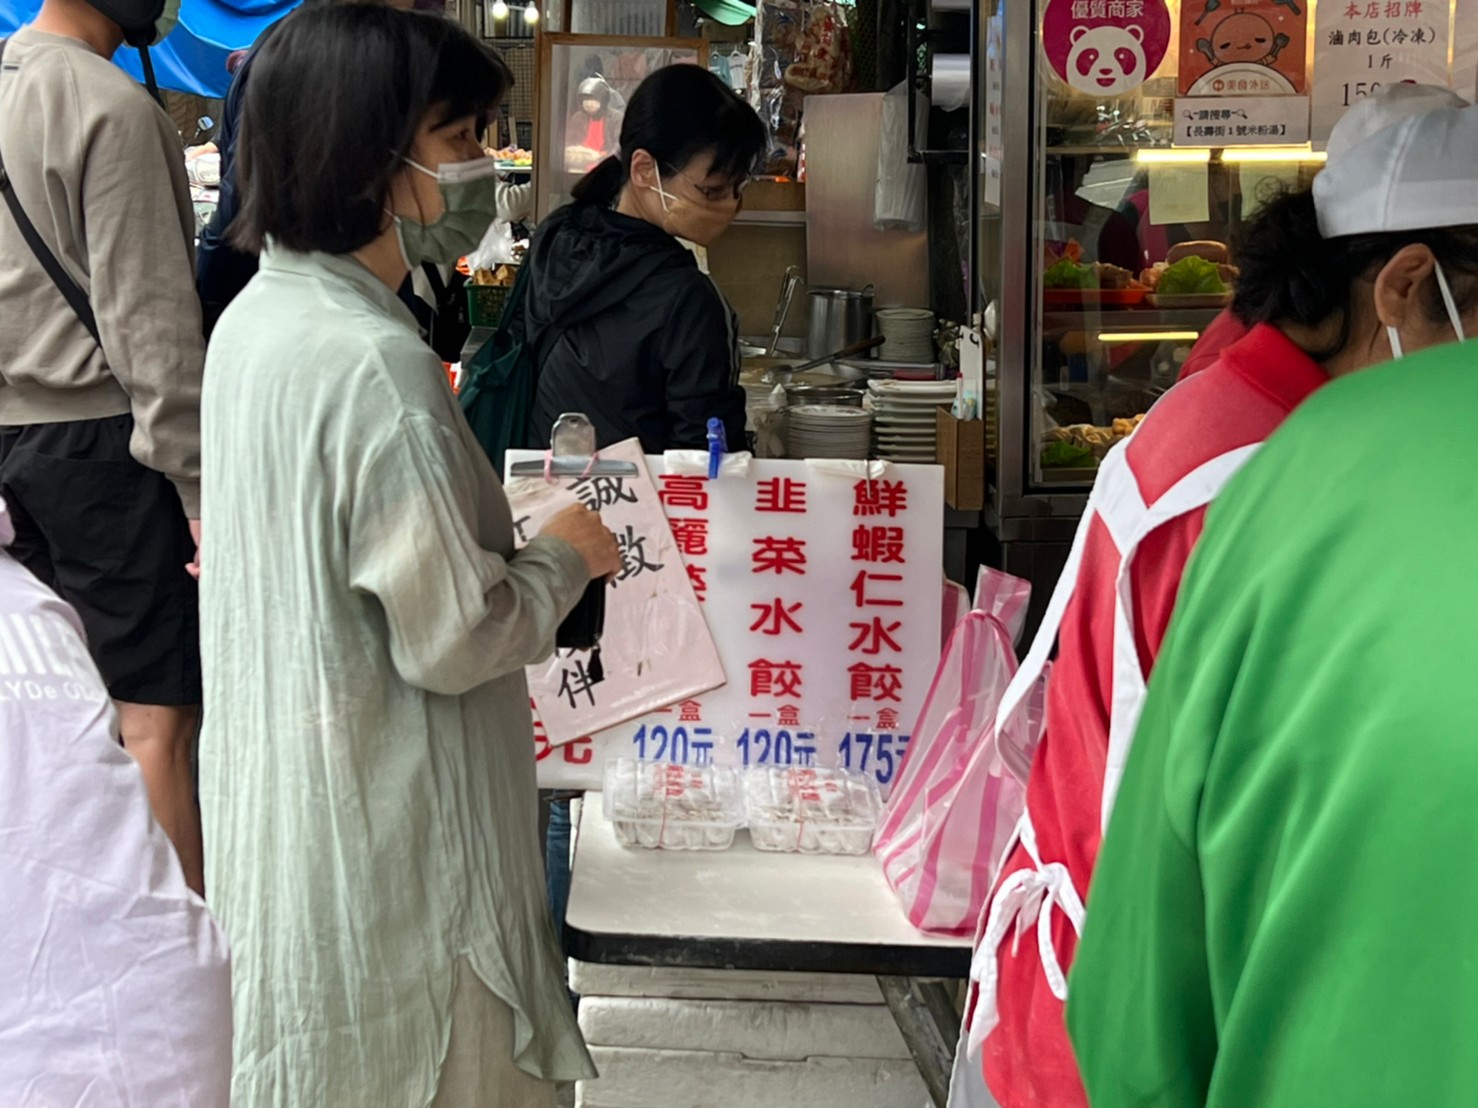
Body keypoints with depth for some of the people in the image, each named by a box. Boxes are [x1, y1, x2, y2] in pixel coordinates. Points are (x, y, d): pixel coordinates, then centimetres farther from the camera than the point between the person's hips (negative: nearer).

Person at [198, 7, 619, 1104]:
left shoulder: (258, 317, 4)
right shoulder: (378, 365, -26)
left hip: (278, 794, 9)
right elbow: (455, 639, -23)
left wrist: (504, 529, 11)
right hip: (391, 839, -9)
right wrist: (564, 557, -6)